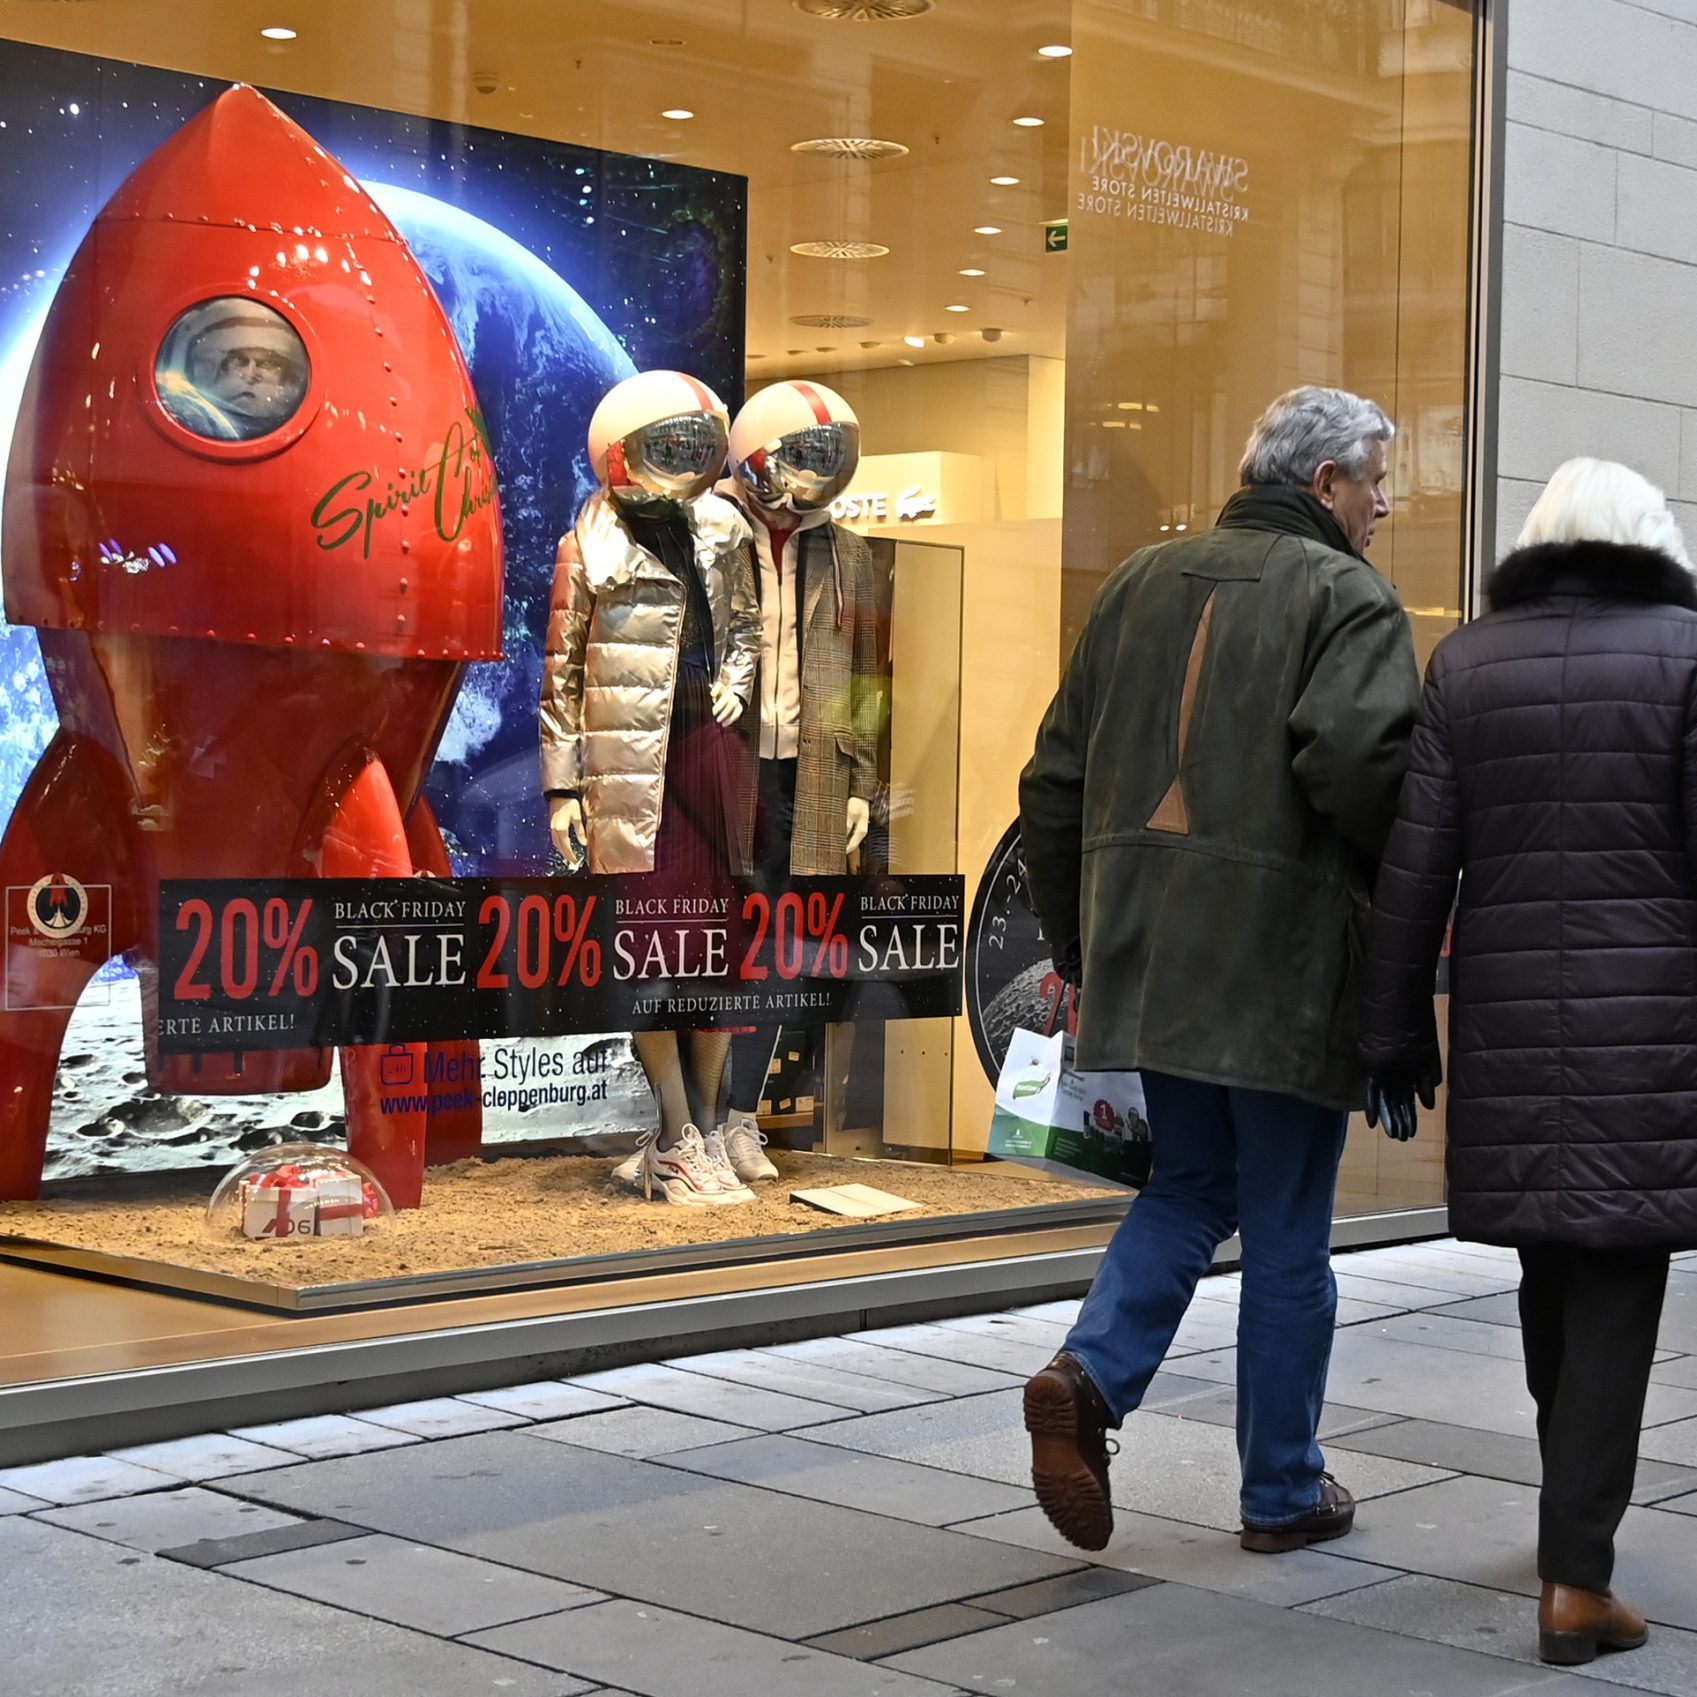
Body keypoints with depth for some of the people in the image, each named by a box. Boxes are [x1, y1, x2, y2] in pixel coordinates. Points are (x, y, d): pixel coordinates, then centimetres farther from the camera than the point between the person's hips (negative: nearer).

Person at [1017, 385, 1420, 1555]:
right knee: (1288, 1232, 7)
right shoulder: (1347, 596, -7)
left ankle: (1091, 1374, -2)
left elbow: (1057, 781, 14)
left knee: (1190, 1186, 20)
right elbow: (1355, 758, -25)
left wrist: (1081, 950, 19)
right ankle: (1285, 1492, 18)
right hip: (1286, 968, -6)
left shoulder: (1141, 584, 13)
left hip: (1147, 961, 6)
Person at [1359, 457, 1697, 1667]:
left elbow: (1415, 863, 2)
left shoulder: (1467, 663, 5)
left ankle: (1581, 1496, 37)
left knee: (1550, 1253, 19)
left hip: (1510, 1018, 4)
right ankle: (1577, 1572, -5)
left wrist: (1397, 1026, 8)